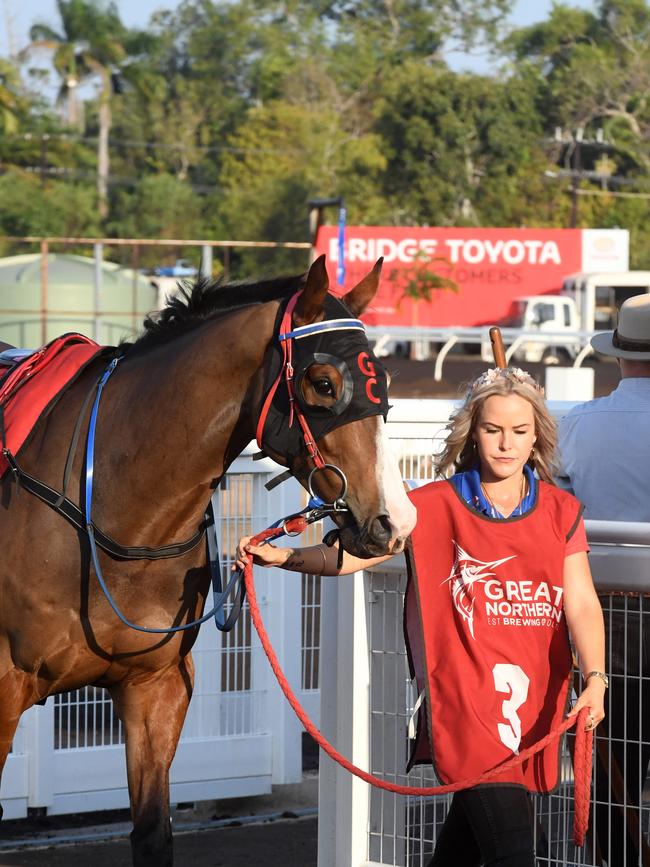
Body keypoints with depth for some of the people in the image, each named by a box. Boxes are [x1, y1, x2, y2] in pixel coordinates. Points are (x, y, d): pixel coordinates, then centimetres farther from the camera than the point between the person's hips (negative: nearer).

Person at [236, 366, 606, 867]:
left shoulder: (561, 512, 7)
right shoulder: (437, 506, 1)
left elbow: (582, 604, -2)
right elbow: (354, 553, -2)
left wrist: (595, 678, -19)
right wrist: (283, 557, -19)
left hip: (535, 703, 4)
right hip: (466, 697, -3)